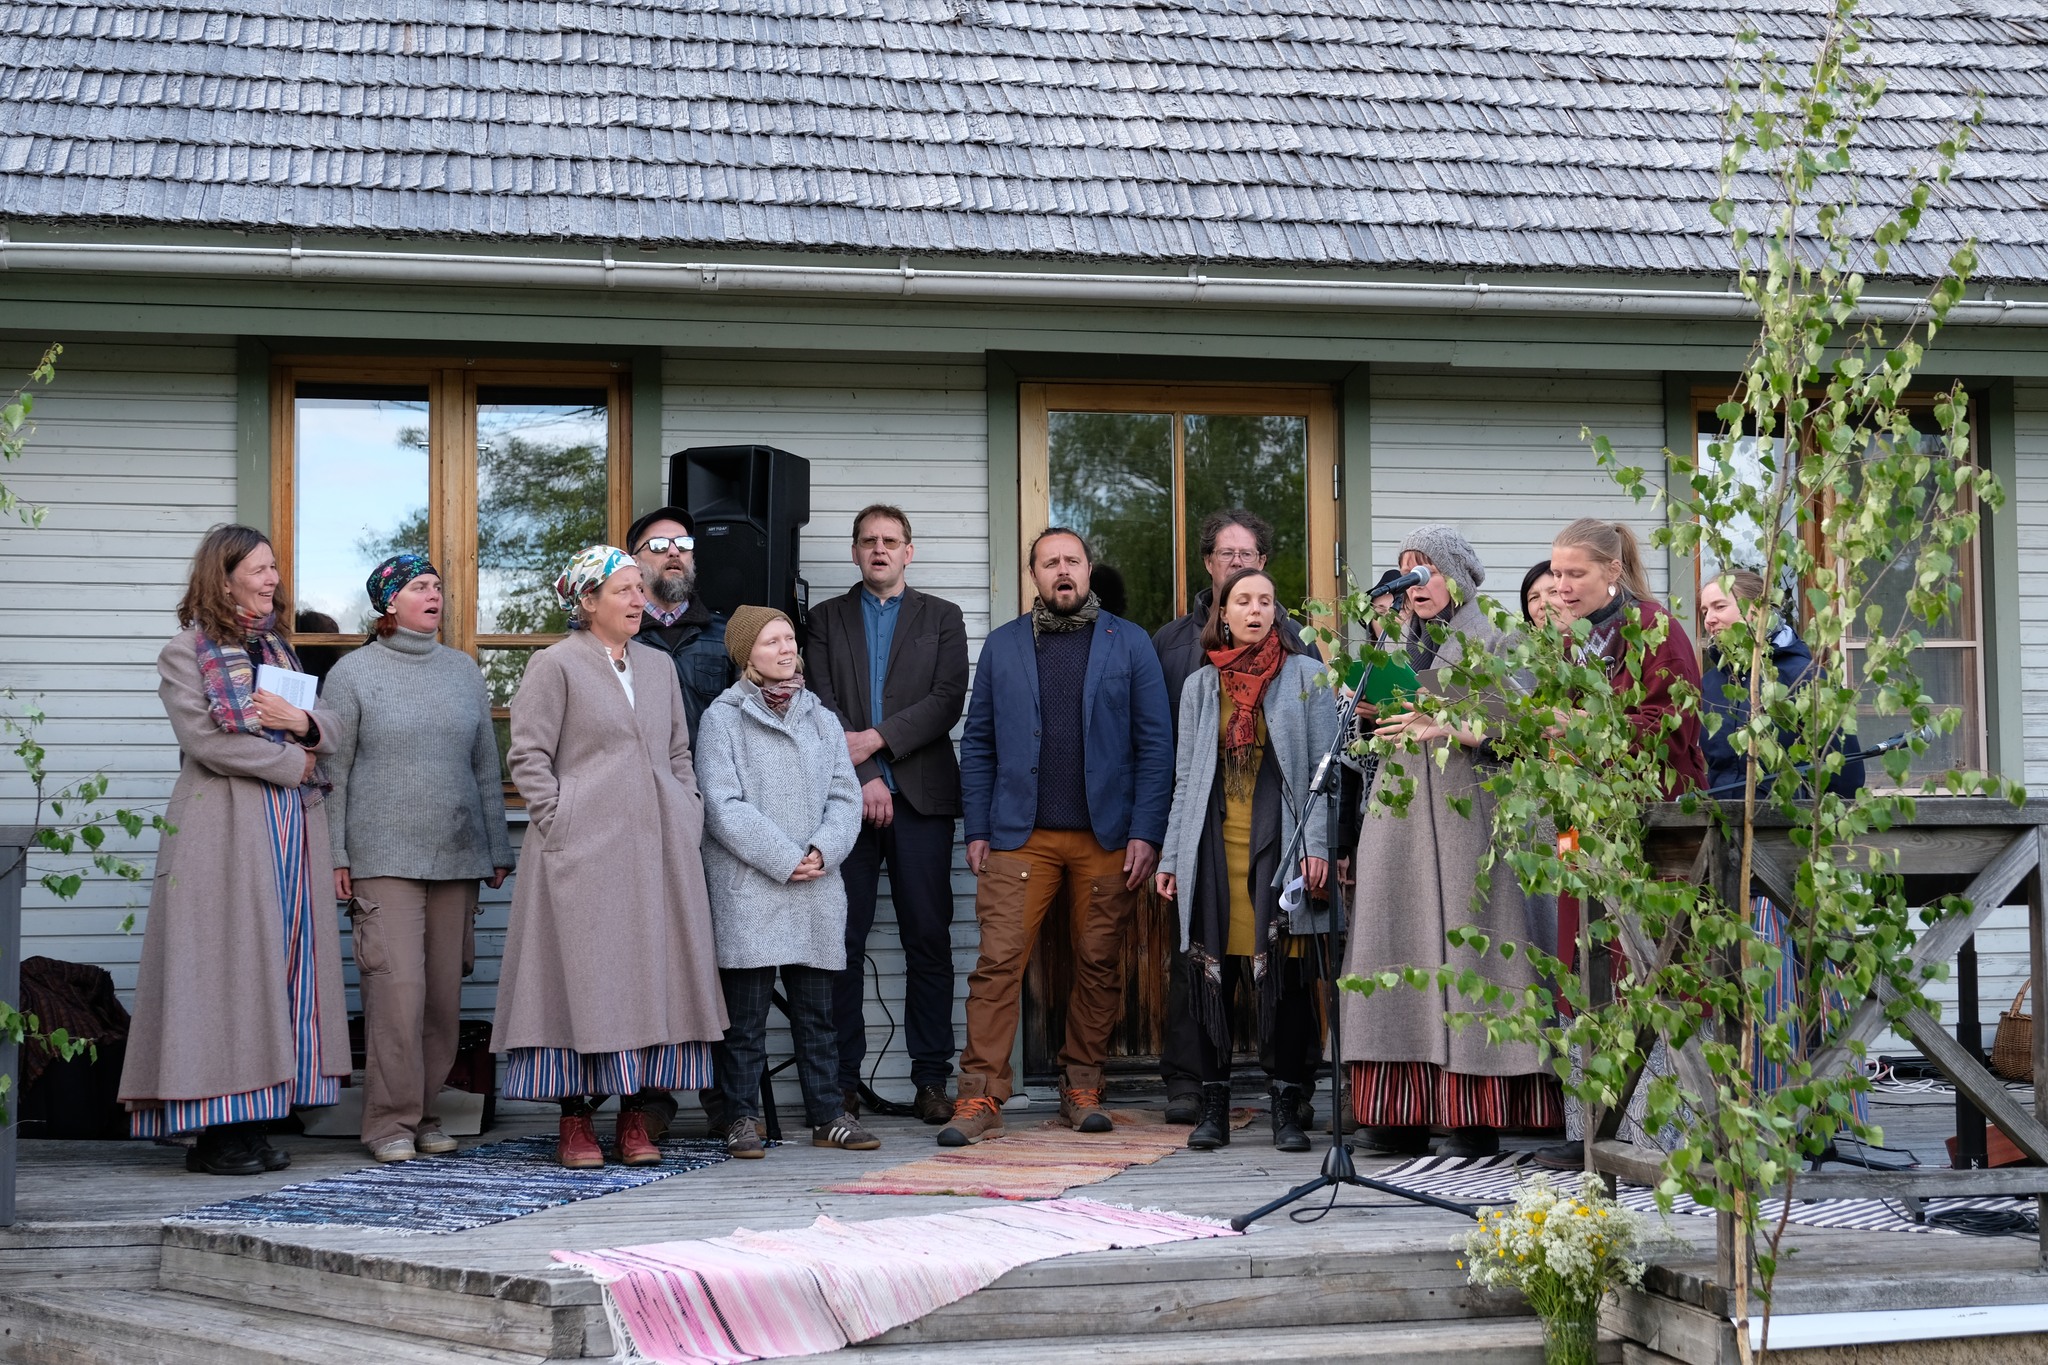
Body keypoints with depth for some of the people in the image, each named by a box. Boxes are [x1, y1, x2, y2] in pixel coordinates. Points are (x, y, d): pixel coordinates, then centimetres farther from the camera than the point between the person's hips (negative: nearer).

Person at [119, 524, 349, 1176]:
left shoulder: (278, 647, 20)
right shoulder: (186, 652, 0)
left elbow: (328, 730, 16)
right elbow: (204, 739, -12)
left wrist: (302, 722, -8)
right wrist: (291, 763, -8)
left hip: (290, 827, 7)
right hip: (225, 828, -6)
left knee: (280, 961, 2)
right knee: (228, 963, -8)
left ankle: (250, 1122, 6)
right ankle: (214, 1131, -4)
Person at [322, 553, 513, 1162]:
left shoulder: (464, 670, 13)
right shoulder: (353, 672, 3)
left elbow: (486, 765, 16)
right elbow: (333, 770, 2)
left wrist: (497, 848, 14)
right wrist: (334, 855, -4)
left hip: (458, 854, 4)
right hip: (384, 855, -4)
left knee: (444, 991, 5)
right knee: (397, 984, -11)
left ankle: (425, 1111, 14)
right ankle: (391, 1121, -4)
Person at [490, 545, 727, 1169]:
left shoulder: (657, 666, 16)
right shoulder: (555, 665, 0)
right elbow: (528, 755, -4)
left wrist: (689, 816, 10)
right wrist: (560, 823, -11)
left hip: (658, 849, 5)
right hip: (583, 853, -5)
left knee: (654, 973, 3)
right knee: (583, 976, -4)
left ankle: (636, 1119, 10)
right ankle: (575, 1123, 2)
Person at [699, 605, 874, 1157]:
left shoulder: (822, 719, 15)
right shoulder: (722, 718, 1)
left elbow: (845, 797, 9)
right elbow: (725, 806, -8)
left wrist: (822, 850, -9)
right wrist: (784, 859, -13)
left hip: (817, 886, 4)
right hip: (747, 888, -4)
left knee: (816, 1009, 8)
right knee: (746, 1012, -2)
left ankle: (827, 1115, 13)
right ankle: (742, 1118, 5)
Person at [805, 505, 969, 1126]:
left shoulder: (941, 618, 13)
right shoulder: (827, 618, 15)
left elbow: (948, 700, 0)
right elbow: (821, 704, 4)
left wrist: (876, 738, -10)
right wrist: (862, 777, -8)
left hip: (921, 796, 0)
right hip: (847, 795, 0)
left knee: (929, 939, -1)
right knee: (841, 940, -2)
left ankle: (932, 1079, 3)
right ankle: (843, 1079, 4)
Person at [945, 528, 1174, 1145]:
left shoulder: (1128, 643, 6)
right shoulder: (1003, 645, 10)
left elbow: (1155, 742, 2)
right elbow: (978, 743, 10)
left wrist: (1145, 832, -6)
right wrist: (977, 831, 2)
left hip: (1106, 837, 0)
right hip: (1020, 835, 0)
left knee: (1099, 964, 4)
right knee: (999, 961, -8)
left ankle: (1082, 1089, 16)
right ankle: (980, 1100, -7)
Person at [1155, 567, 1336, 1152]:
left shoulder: (1305, 675, 7)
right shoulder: (1200, 684, 15)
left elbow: (1324, 769, 3)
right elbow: (1186, 778, 15)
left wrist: (1317, 844, -7)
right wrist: (1171, 856, 9)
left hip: (1278, 841, -2)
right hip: (1214, 845, 2)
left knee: (1282, 975, -5)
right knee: (1210, 973, 0)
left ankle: (1286, 1108, 3)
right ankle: (1214, 1107, 8)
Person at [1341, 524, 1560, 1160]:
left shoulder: (1491, 644, 3)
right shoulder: (1397, 647, 20)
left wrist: (1443, 726, -19)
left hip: (1464, 816, -5)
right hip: (1398, 817, 5)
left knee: (1462, 946, -9)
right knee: (1400, 951, -1)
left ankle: (1477, 1117, -7)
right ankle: (1403, 1114, 0)